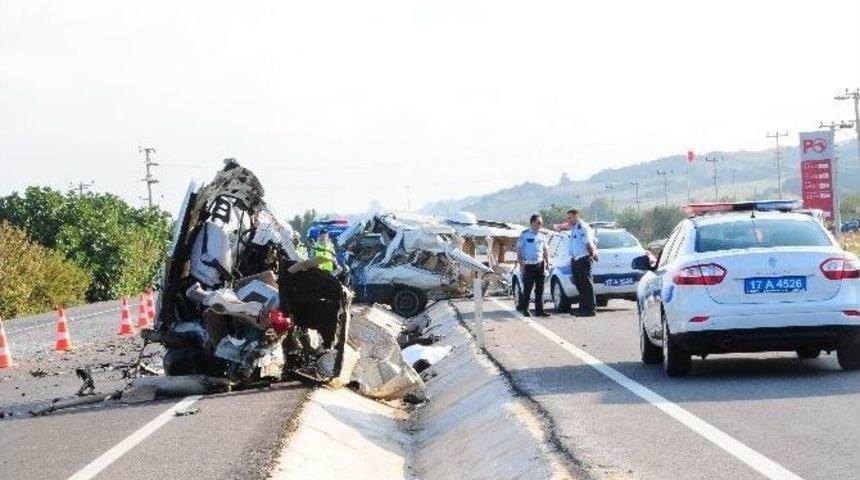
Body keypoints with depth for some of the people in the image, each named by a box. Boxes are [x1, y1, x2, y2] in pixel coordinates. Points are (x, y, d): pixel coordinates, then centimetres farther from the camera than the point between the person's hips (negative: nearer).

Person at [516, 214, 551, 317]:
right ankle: (523, 308, 11)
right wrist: (521, 264, -11)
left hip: (540, 265, 5)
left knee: (539, 289, 5)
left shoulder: (542, 235, 11)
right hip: (528, 265, -5)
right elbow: (519, 249, -5)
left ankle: (539, 310, 8)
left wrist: (547, 261, 10)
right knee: (527, 289, -3)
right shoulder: (524, 234, -5)